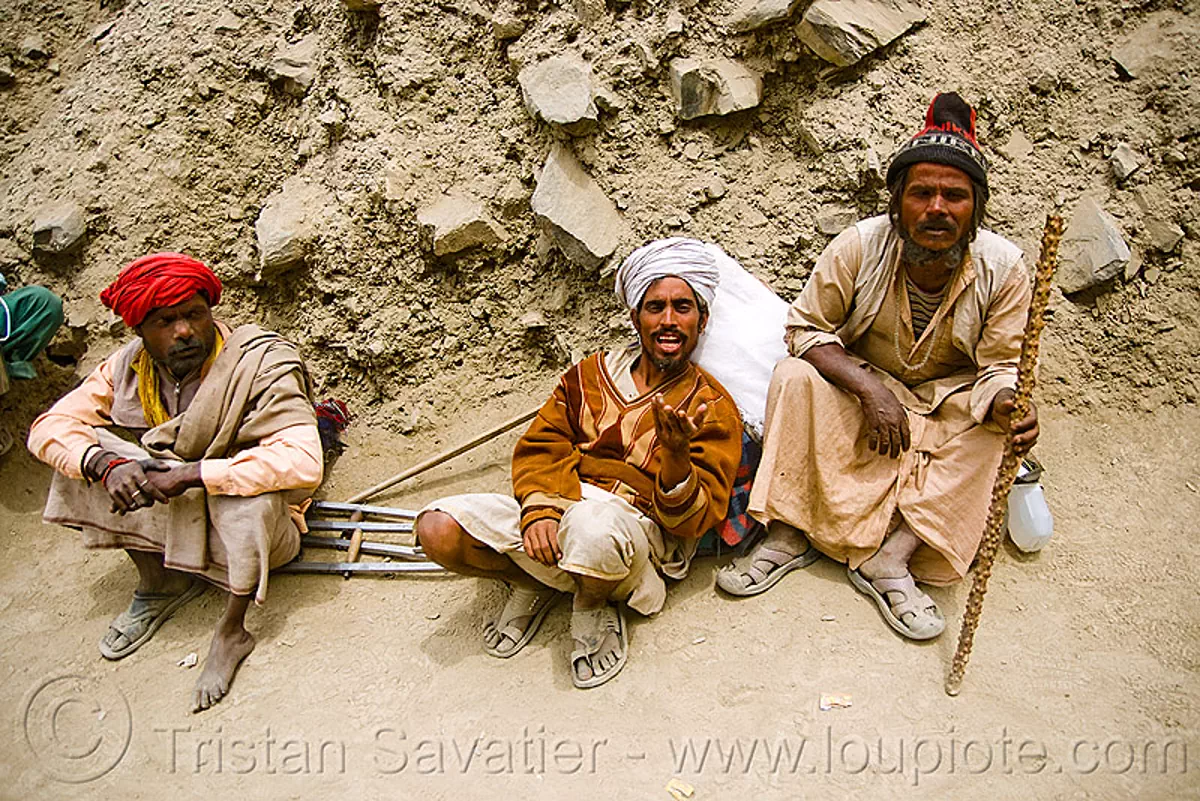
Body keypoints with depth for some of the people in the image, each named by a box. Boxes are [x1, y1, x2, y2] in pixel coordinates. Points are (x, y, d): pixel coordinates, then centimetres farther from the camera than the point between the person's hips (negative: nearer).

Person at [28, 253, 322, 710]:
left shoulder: (262, 365, -22)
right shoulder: (131, 367, -5)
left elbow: (303, 463, -35)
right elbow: (49, 427, -6)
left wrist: (189, 475, -35)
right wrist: (107, 464, -28)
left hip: (260, 524, -5)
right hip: (174, 512, 5)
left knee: (252, 491, -38)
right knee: (87, 453, -9)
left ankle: (231, 631, -18)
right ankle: (160, 583, 1)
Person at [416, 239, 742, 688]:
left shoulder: (712, 406, 5)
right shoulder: (593, 373, 17)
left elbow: (694, 520, -4)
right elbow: (541, 446, 10)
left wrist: (676, 452, -25)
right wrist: (539, 509, -11)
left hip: (637, 526, -4)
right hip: (557, 509, 4)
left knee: (593, 528, -42)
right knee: (439, 529, -19)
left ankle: (594, 606, -5)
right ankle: (533, 584, 9)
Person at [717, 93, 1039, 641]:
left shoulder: (1003, 268, -16)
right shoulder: (861, 245, -19)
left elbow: (1000, 368, -13)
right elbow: (805, 327, -15)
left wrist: (1009, 406, -39)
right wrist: (870, 387, -29)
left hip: (950, 399, 1)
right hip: (861, 387, 0)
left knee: (999, 420, -29)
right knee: (795, 376, -27)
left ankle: (892, 557, -30)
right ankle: (789, 533, -23)